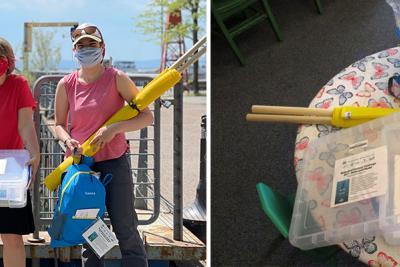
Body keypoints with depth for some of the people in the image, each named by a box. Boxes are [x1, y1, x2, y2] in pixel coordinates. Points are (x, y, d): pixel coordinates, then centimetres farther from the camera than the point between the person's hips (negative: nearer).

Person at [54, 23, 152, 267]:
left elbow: (146, 117, -5)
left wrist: (114, 128, -20)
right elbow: (59, 124, 14)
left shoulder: (117, 79, -5)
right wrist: (68, 140, -8)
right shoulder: (66, 85, 3)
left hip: (114, 164, -3)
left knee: (126, 232, -3)